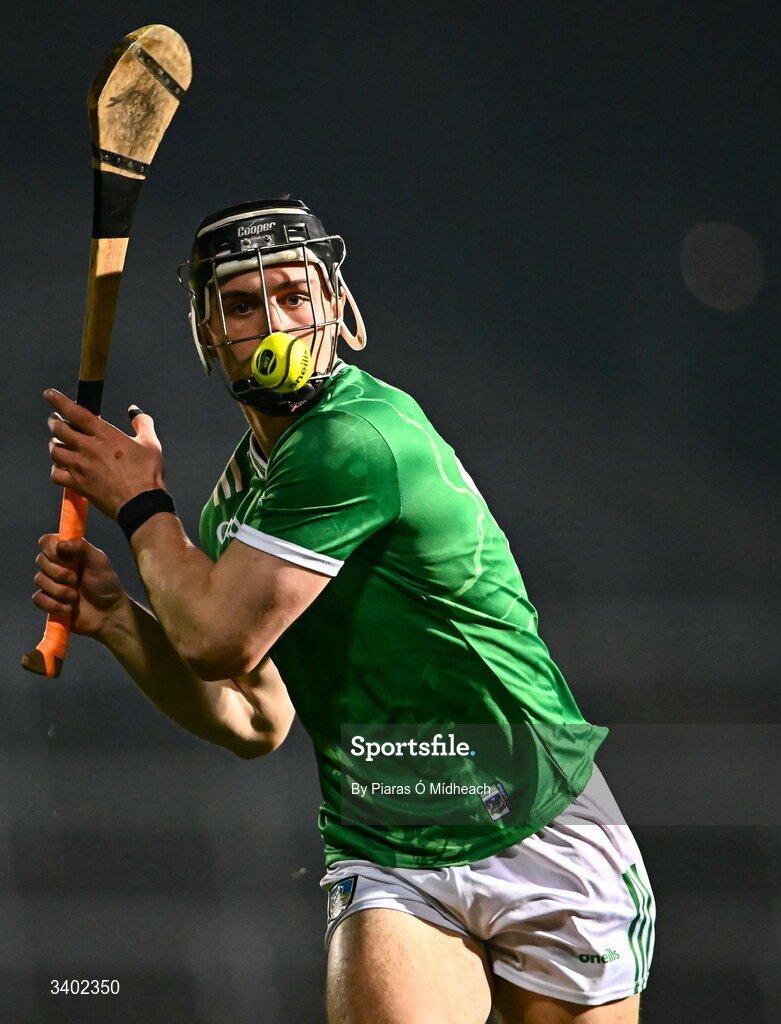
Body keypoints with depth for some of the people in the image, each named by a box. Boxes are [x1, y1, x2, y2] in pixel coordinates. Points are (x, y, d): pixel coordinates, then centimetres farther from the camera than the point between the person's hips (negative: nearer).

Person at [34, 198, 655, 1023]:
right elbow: (255, 722, 16)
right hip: (386, 869, 5)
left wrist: (140, 504, -1)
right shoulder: (239, 494, 10)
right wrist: (112, 618, 3)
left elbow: (219, 638, -18)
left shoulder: (362, 438, -17)